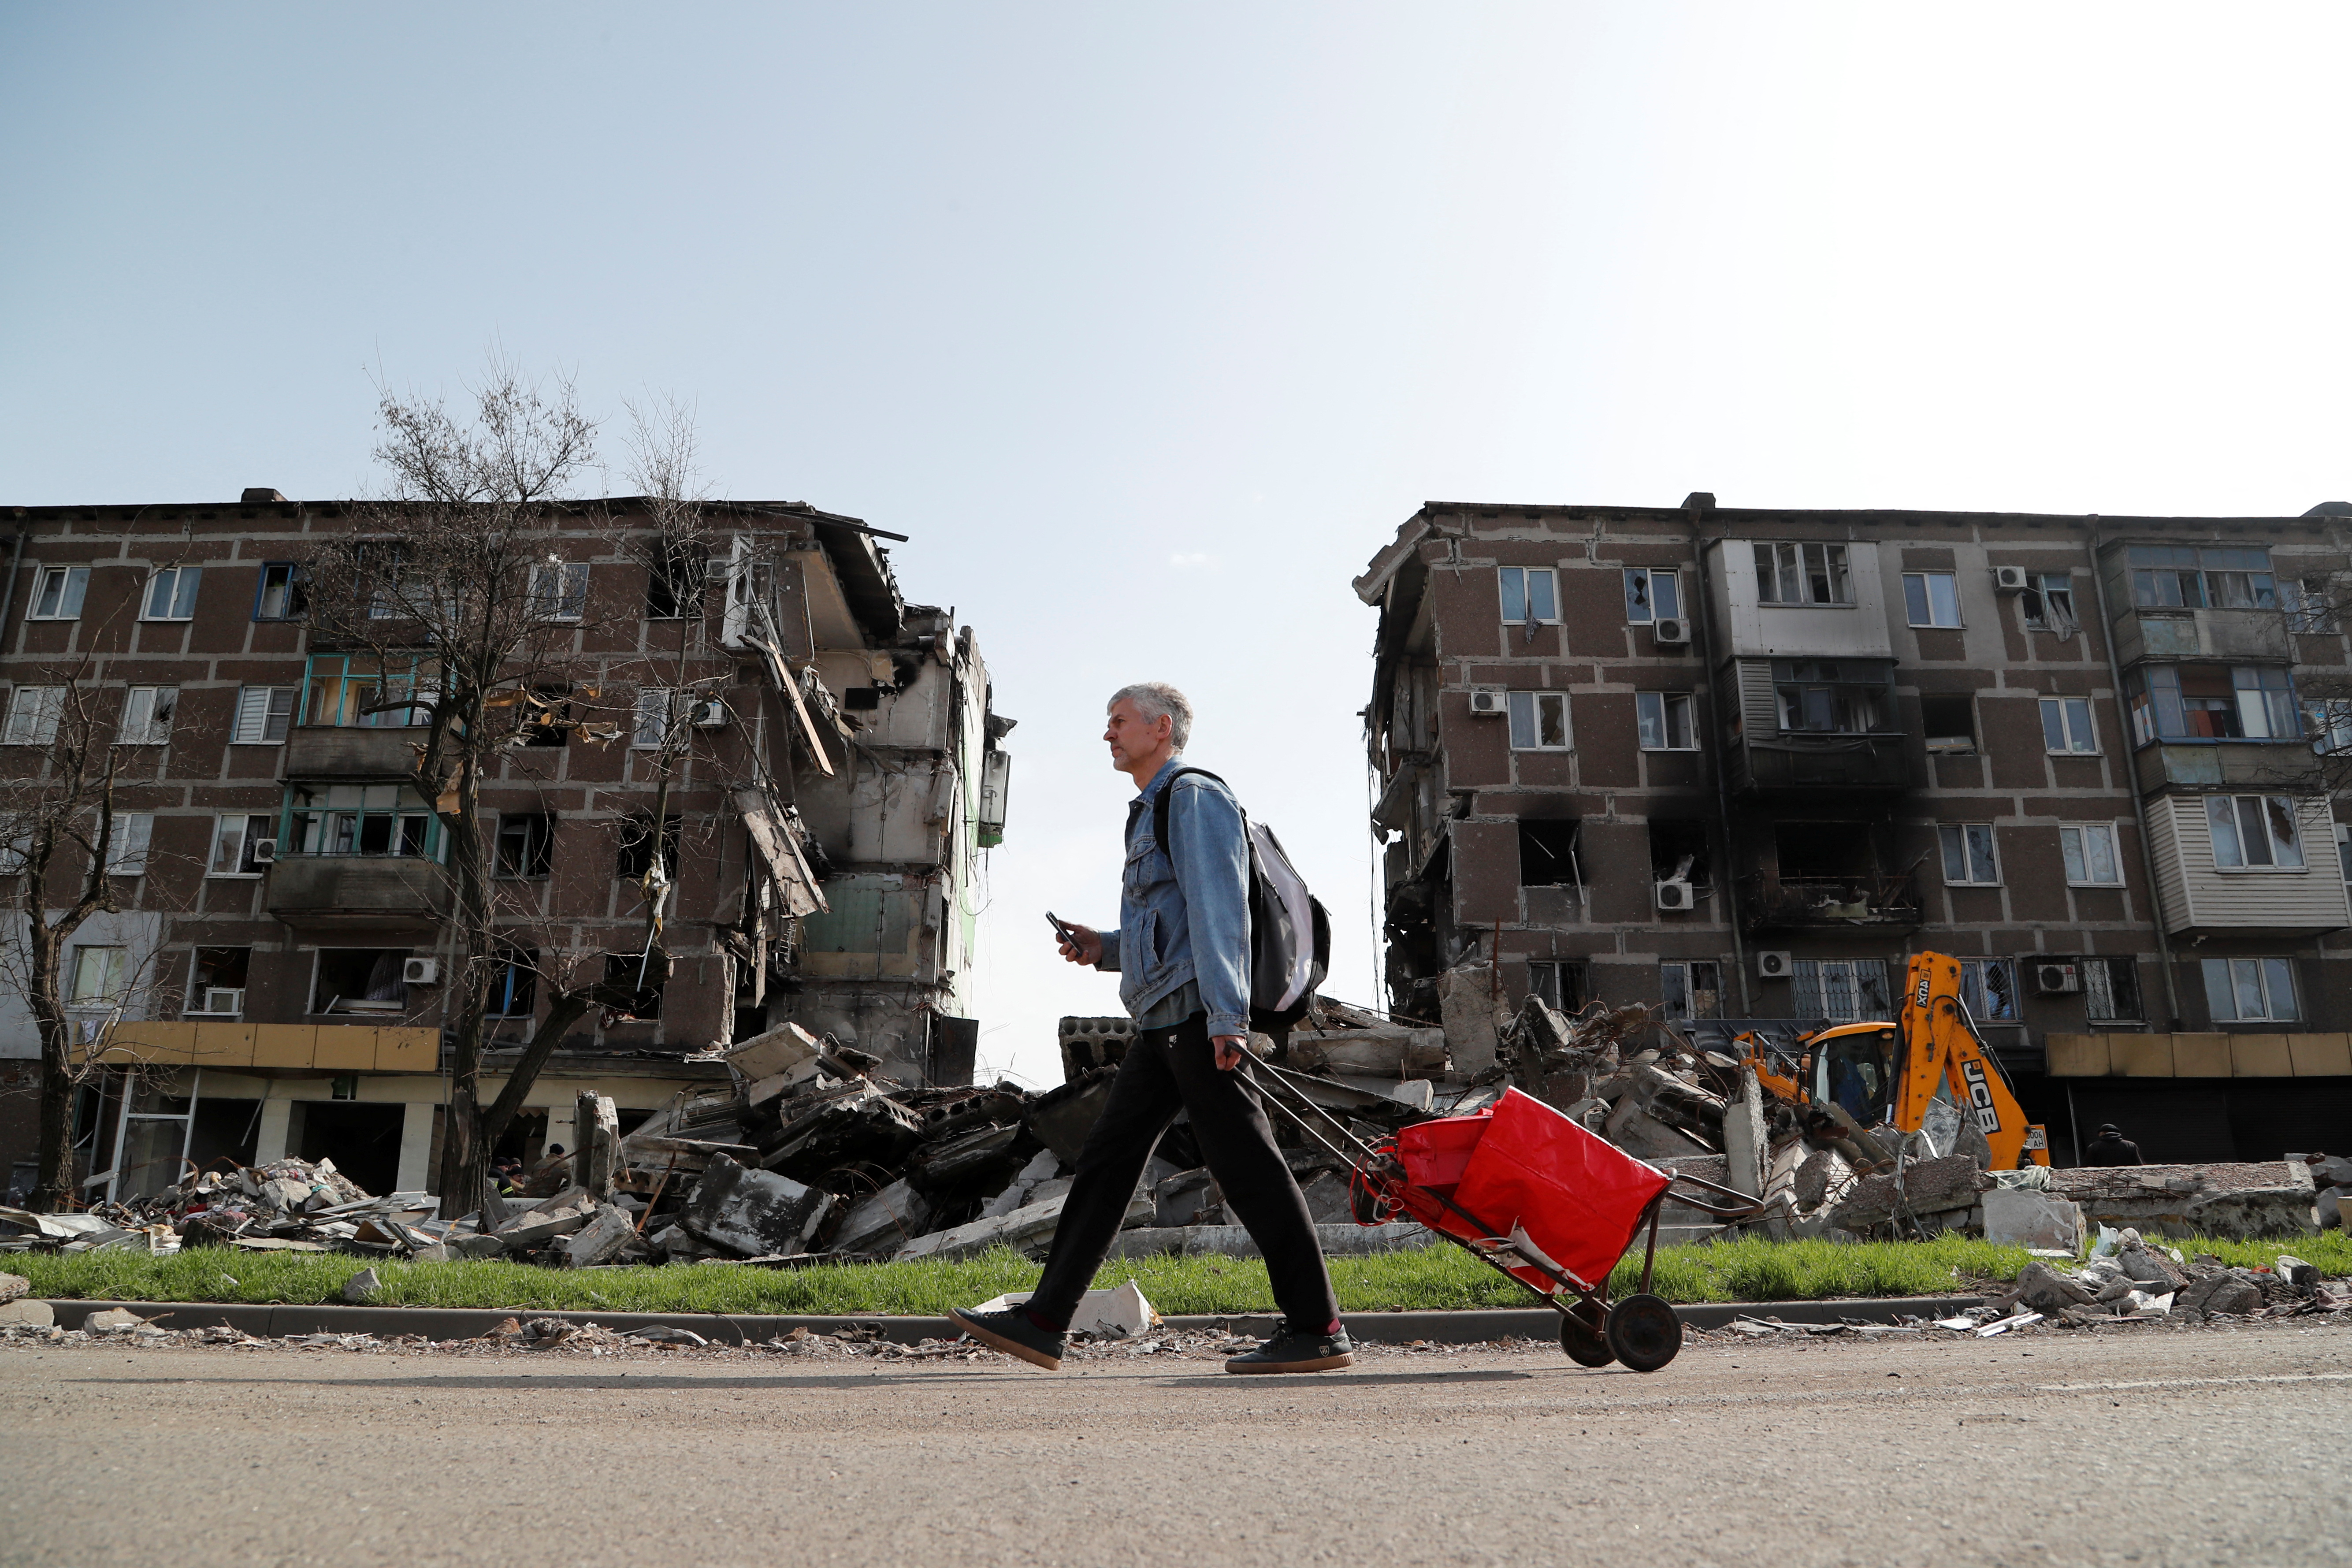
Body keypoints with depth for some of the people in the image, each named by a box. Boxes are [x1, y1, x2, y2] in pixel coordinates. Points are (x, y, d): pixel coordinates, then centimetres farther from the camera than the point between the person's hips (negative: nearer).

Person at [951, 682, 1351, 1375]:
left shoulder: (1196, 797, -4)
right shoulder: (1151, 813, 26)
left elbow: (1219, 912, -15)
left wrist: (1227, 1016, -23)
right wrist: (1103, 948, 15)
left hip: (1198, 1018, -10)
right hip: (1163, 1025, 10)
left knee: (1247, 1168, -8)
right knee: (1105, 1163, 7)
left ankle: (1318, 1330, -1)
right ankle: (1044, 1323, 11)